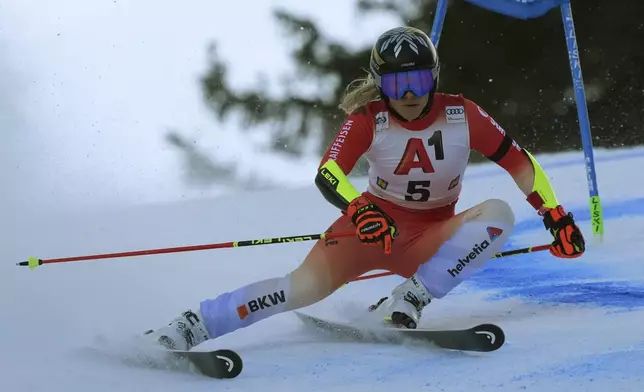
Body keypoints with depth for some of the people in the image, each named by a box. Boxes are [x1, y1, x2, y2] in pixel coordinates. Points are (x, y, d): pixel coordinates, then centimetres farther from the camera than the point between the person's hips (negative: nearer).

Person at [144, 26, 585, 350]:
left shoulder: (462, 115, -12)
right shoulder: (368, 120, -14)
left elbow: (519, 161, -3)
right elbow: (327, 174, -26)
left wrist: (557, 216, -10)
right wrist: (359, 209, -46)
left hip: (432, 239, 2)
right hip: (374, 222, -2)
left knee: (499, 213, -25)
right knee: (310, 283, -28)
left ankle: (409, 300, -27)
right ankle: (194, 325, -28)